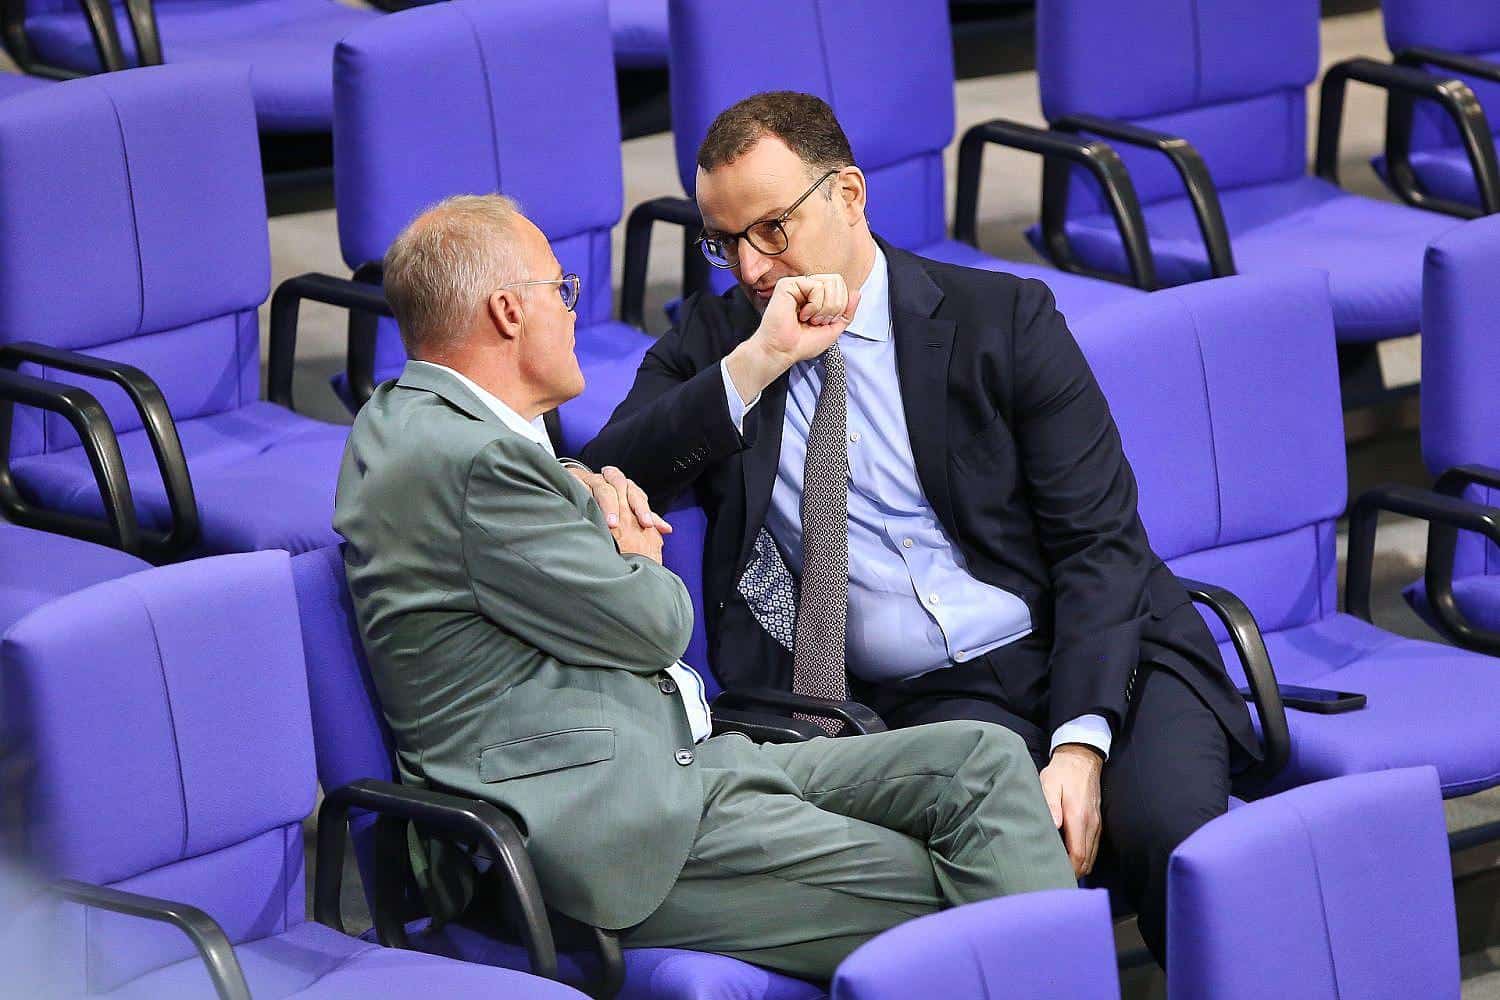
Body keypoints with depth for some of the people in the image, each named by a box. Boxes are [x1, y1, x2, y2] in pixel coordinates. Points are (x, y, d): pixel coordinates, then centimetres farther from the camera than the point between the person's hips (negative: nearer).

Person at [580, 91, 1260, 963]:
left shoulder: (1004, 320, 4)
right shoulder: (715, 343, 11)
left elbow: (1100, 541, -2)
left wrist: (1079, 746, -16)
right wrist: (755, 362, -14)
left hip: (1102, 660, 0)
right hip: (928, 697, 0)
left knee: (1170, 829, -30)